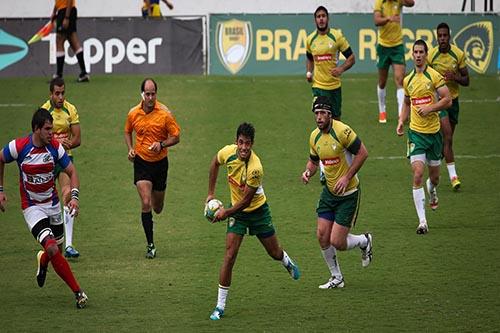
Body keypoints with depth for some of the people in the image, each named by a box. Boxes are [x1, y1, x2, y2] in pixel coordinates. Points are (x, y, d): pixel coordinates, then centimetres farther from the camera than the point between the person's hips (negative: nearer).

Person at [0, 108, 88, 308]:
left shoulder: (55, 147, -10)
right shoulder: (19, 147, -17)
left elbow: (72, 173, -4)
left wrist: (74, 197, -21)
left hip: (53, 204, 4)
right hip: (32, 207, -4)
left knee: (56, 249, 15)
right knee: (52, 248, -22)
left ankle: (43, 261, 54)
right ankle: (78, 292, -19)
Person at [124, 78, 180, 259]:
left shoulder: (165, 113, -12)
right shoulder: (133, 114, -4)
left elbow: (176, 137, -5)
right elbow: (128, 132, 15)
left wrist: (161, 144, -23)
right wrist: (130, 149, -2)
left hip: (160, 162, 0)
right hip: (141, 162, 0)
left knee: (157, 208, 12)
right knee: (145, 203, -13)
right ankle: (150, 245, -5)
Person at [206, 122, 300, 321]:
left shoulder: (255, 168, -33)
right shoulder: (228, 152, -19)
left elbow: (246, 200, -24)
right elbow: (215, 163, 7)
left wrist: (226, 213, -22)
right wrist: (211, 194, 7)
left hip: (258, 210, -2)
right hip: (236, 210, 3)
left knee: (274, 252, 15)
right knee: (230, 256, -10)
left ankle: (287, 262, 55)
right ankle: (220, 306, -8)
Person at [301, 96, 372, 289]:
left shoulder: (342, 131, -21)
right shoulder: (314, 137, 2)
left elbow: (362, 153, -18)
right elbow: (313, 160, 17)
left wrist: (347, 178, -21)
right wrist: (308, 172, -6)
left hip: (348, 194, -7)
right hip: (329, 192, 7)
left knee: (337, 242, -9)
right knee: (322, 236, 1)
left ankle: (364, 241, 24)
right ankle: (336, 278, 19)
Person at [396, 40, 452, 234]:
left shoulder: (434, 76, -7)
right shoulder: (408, 80, 7)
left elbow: (448, 100, -9)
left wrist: (429, 108, -20)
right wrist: (401, 121, 9)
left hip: (433, 132, -2)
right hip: (416, 133, 2)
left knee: (434, 176, 12)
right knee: (417, 175, -14)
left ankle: (432, 191, 52)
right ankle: (422, 221, -14)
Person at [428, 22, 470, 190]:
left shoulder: (459, 54, -5)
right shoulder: (431, 55, -9)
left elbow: (466, 80, 0)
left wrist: (455, 77, -19)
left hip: (453, 99, 3)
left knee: (447, 138, 11)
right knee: (448, 137, -16)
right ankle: (453, 175, -17)